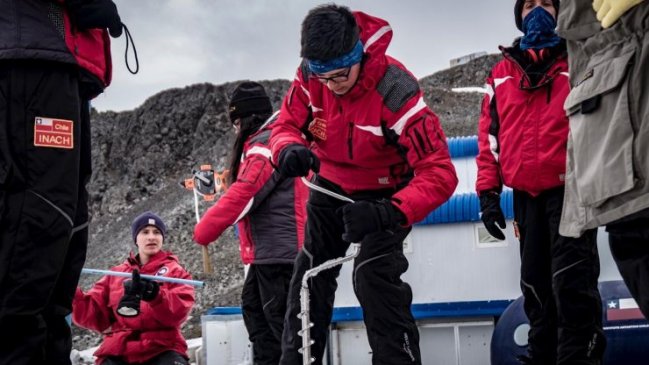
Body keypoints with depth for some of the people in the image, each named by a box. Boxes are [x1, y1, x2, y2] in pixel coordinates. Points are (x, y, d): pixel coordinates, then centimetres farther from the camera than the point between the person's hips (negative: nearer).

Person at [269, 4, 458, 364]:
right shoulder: (310, 78, -22)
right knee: (310, 275, 10)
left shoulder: (395, 91, -36)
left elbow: (439, 174, -38)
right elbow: (285, 125, -9)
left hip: (383, 194, -5)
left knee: (375, 279, -19)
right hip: (332, 185, 5)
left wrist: (388, 214, -54)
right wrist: (289, 150, -36)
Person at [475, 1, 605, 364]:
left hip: (571, 190, -4)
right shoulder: (501, 73, 16)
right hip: (526, 195, 4)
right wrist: (488, 191, 7)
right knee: (536, 285, 11)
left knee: (572, 283, -11)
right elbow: (489, 135, 15)